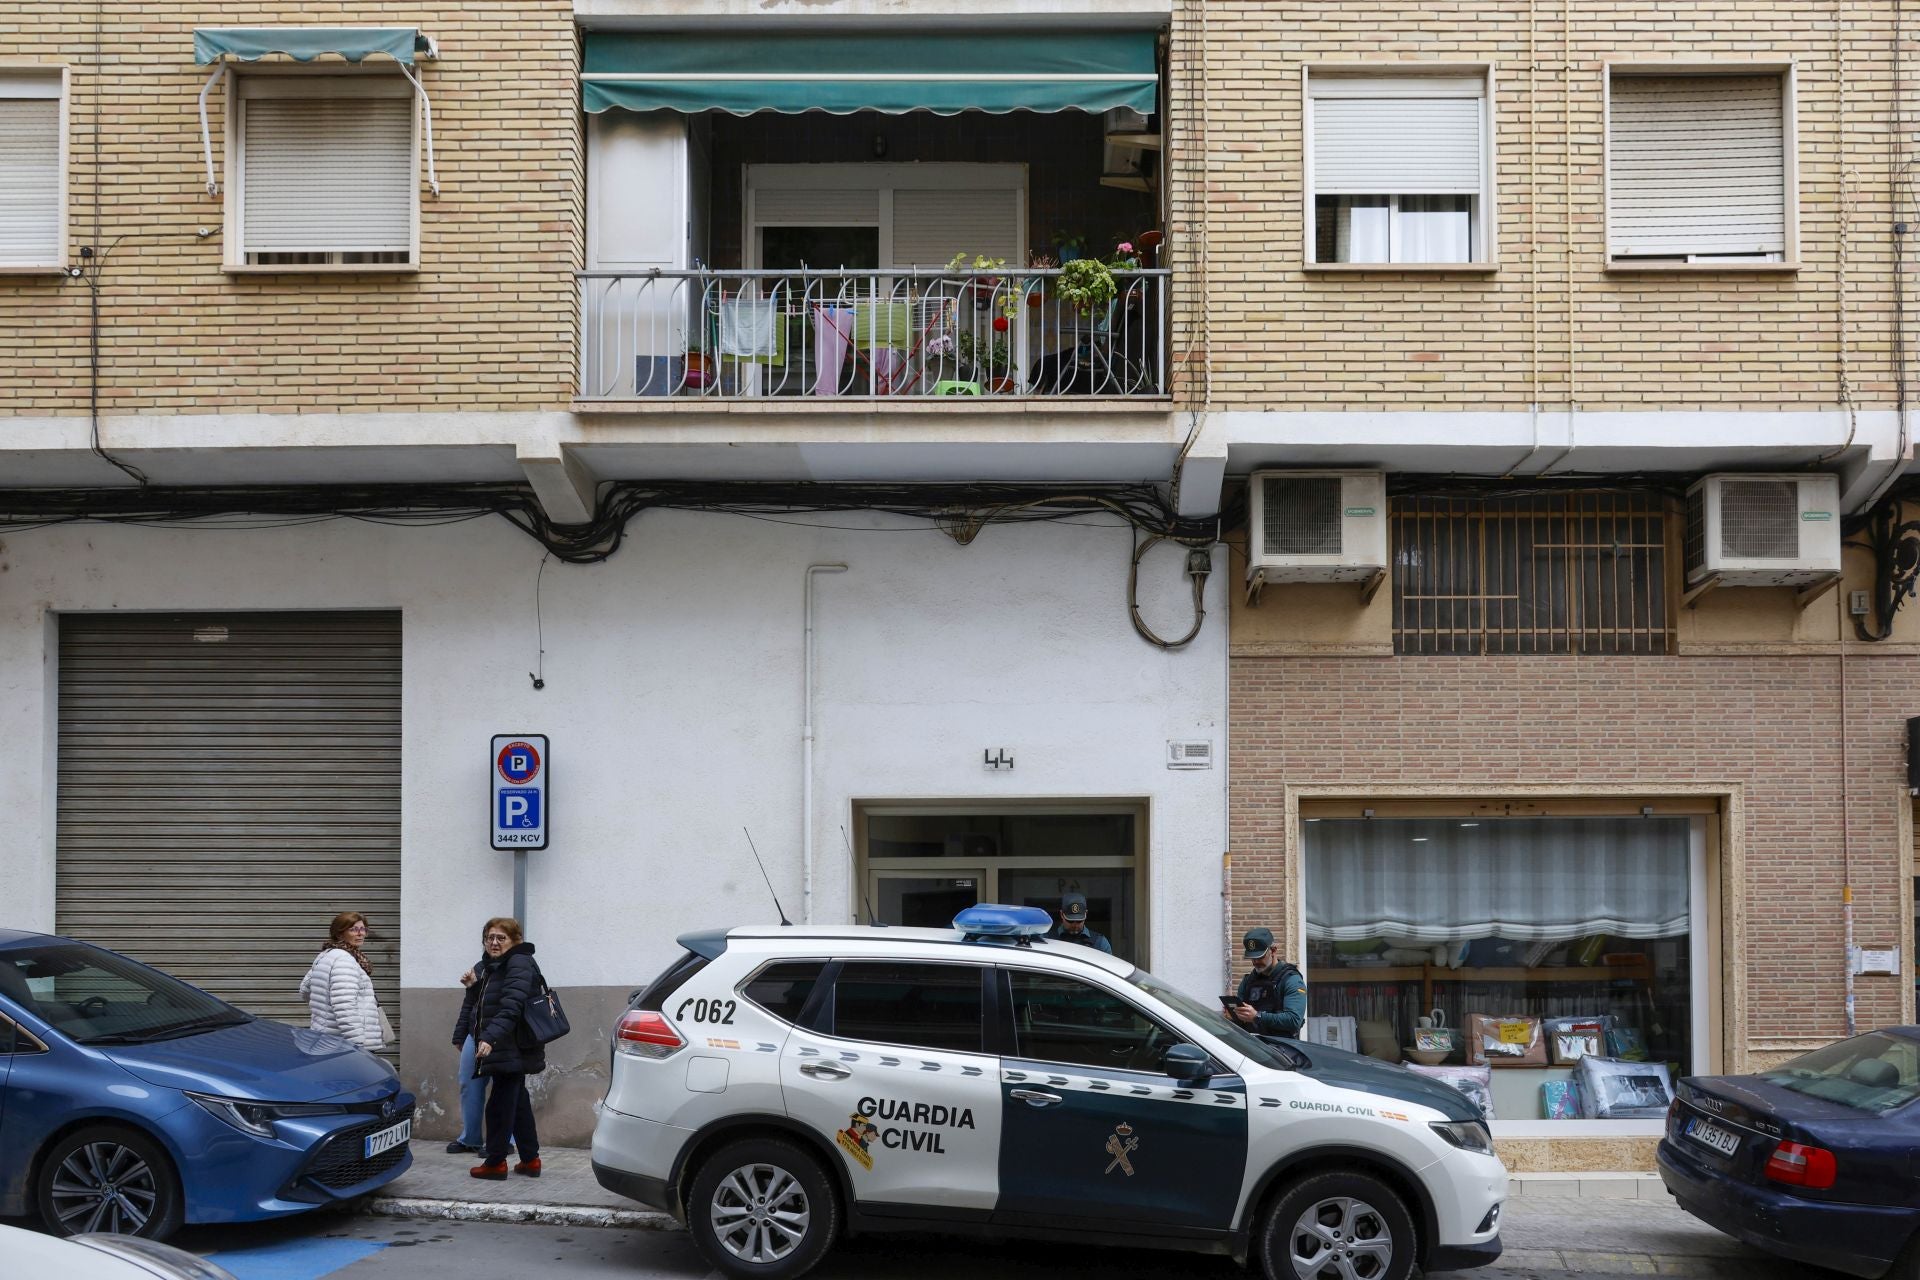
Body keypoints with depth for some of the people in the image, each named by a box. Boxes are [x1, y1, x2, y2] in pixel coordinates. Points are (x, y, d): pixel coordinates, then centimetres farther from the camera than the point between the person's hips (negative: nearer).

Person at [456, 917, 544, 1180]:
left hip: (512, 1050, -9)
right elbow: (471, 1004, 17)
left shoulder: (519, 965, -14)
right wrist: (460, 1035, 7)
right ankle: (530, 1159, 22)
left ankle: (495, 1162, 4)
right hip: (499, 1050, 9)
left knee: (500, 1105, -4)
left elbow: (510, 1008, -26)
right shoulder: (484, 969, 15)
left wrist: (490, 1038, -34)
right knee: (518, 1104, 14)